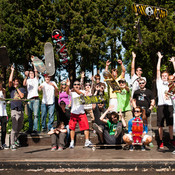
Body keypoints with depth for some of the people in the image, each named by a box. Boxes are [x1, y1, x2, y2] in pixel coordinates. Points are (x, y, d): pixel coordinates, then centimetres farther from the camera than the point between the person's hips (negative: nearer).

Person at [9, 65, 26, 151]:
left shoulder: (22, 89, 15)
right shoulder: (11, 89, 8)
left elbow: (22, 96, -3)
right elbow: (10, 81, -9)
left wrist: (17, 88, 1)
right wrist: (12, 71, -5)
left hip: (21, 110, 4)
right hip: (14, 110, -4)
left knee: (20, 127, 15)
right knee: (14, 127, -11)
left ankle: (15, 139, 37)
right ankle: (12, 144, -8)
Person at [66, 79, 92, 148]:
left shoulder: (82, 91, 2)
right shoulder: (72, 92, 3)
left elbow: (81, 93, -23)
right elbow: (67, 92, -20)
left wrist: (75, 90, -41)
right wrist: (68, 86, -39)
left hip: (81, 112, 0)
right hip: (73, 113, 1)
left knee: (86, 127, -7)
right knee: (72, 127, 1)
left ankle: (87, 141, -4)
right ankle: (72, 142, 7)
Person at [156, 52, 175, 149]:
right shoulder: (159, 82, 9)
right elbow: (158, 70, 4)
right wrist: (159, 58, 3)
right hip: (161, 105, -2)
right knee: (160, 125, 1)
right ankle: (161, 141, 6)